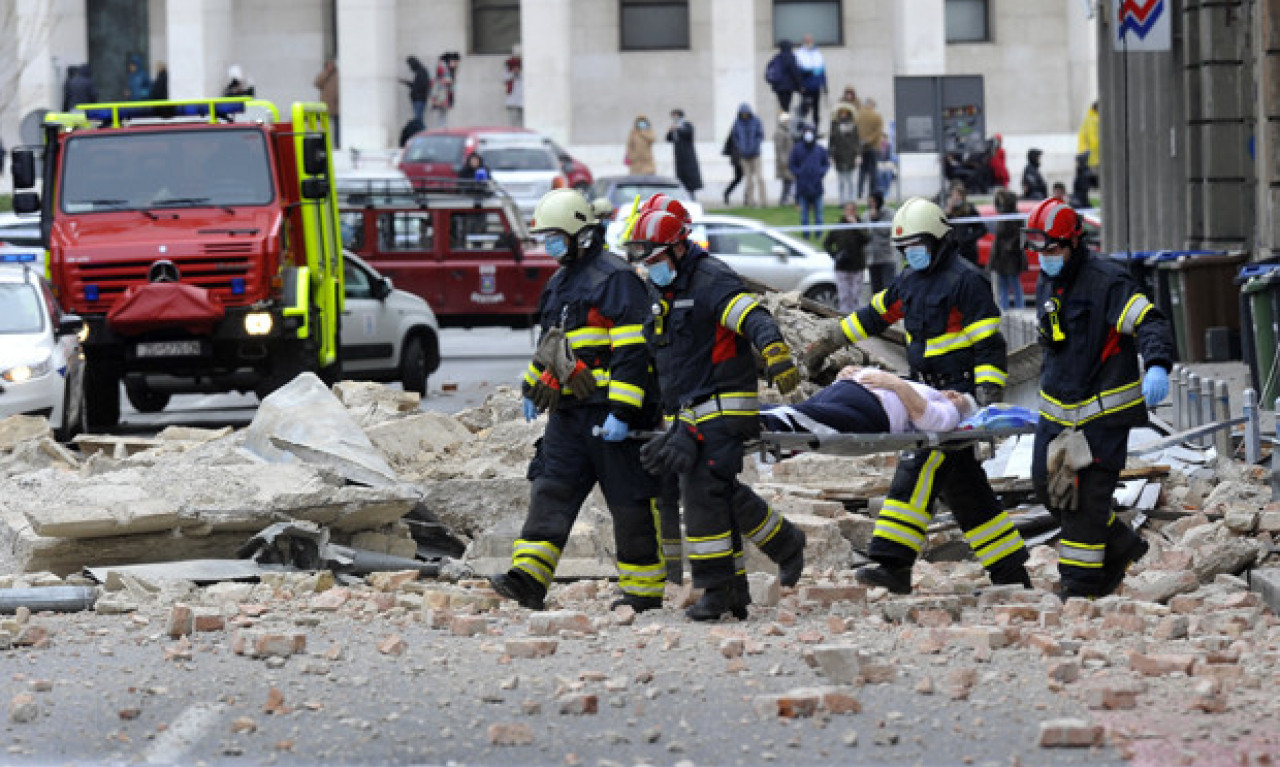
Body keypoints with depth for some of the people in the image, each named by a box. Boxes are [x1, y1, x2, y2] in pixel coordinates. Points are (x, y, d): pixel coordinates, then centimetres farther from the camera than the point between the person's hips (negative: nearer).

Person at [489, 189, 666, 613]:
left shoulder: (615, 279, -11)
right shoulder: (560, 282, 19)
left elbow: (632, 352, -17)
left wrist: (622, 412, -22)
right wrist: (531, 388, 33)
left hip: (609, 414, -9)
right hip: (568, 412, 9)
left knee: (630, 501, -1)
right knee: (551, 491, -1)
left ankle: (643, 590, 6)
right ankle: (529, 580, -7)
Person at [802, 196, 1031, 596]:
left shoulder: (965, 280, -10)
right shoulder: (912, 281, 16)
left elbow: (989, 343, -14)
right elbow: (874, 315, 28)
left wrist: (987, 396, -21)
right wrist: (827, 342, 28)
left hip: (959, 394, -9)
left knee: (919, 469, -18)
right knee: (964, 485, 9)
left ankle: (894, 563, -23)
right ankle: (1011, 573, 13)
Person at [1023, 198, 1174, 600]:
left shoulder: (1107, 280, -15)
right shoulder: (1046, 284, 11)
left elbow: (1150, 322, -24)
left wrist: (1157, 366, -41)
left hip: (1103, 410, -8)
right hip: (1057, 408, 8)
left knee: (1087, 494, -8)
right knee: (1048, 484, 7)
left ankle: (1082, 582, 2)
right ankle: (1120, 545, 26)